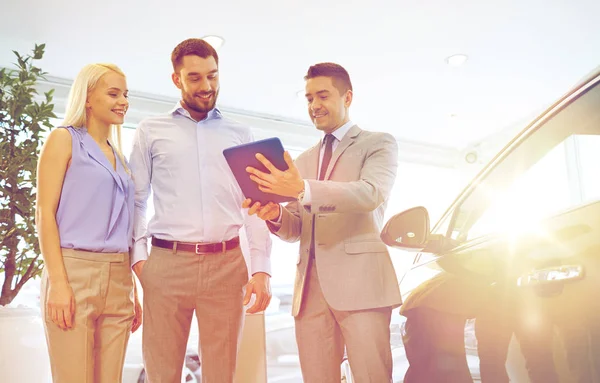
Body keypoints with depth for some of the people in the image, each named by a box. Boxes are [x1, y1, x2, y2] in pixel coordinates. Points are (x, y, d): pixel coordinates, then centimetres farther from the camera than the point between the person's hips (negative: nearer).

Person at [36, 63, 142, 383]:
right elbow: (45, 213, -6)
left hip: (118, 282, 6)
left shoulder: (118, 156, 19)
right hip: (74, 273, -6)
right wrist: (58, 282, -16)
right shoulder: (64, 139, 2)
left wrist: (132, 290, 14)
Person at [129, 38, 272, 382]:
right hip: (167, 262, -1)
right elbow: (136, 201, 9)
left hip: (227, 264, 1)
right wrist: (138, 258, -3)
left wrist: (262, 269, -1)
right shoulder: (151, 131, 10)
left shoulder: (240, 134, 13)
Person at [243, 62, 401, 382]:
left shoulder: (378, 144, 9)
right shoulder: (303, 160, 24)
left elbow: (371, 194, -12)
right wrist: (275, 215, -4)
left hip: (359, 281, -4)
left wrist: (302, 190, -25)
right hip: (310, 287, 5)